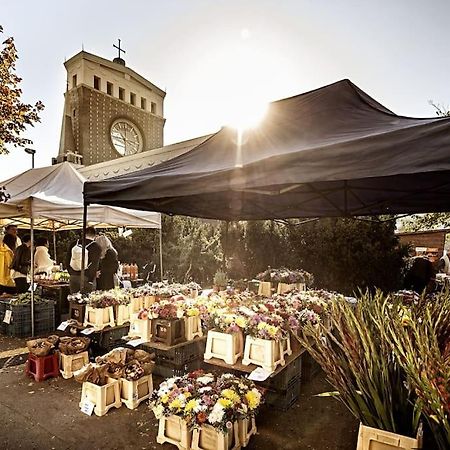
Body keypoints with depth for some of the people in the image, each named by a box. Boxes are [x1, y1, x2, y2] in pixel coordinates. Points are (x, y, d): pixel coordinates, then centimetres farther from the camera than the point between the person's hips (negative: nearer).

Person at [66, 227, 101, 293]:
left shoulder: (74, 244, 6)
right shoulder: (96, 247, -9)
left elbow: (67, 260, 10)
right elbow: (94, 266, -14)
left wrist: (72, 273, 18)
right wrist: (90, 280, -8)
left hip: (73, 277, 5)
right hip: (87, 278, -4)